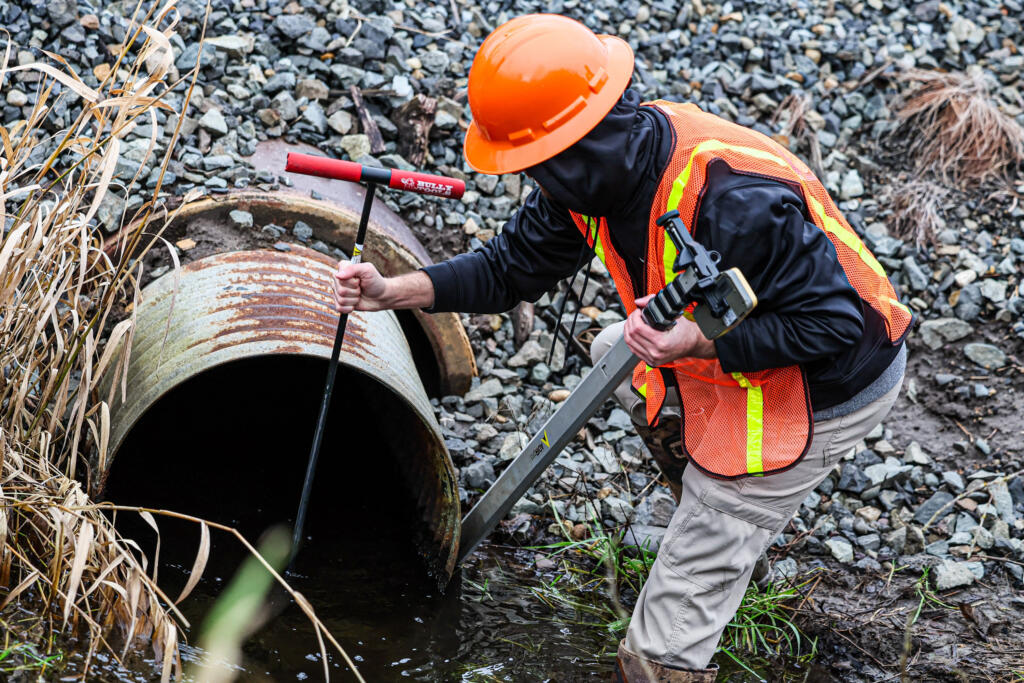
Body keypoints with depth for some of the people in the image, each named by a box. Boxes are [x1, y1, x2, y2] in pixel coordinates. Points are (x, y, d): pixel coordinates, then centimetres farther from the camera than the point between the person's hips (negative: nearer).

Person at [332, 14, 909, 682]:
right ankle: (717, 511, 33)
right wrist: (392, 291, -9)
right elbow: (516, 265, 2)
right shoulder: (605, 170, -10)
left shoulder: (731, 201, -39)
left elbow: (832, 320, -32)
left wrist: (697, 342, -41)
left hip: (828, 388, -9)